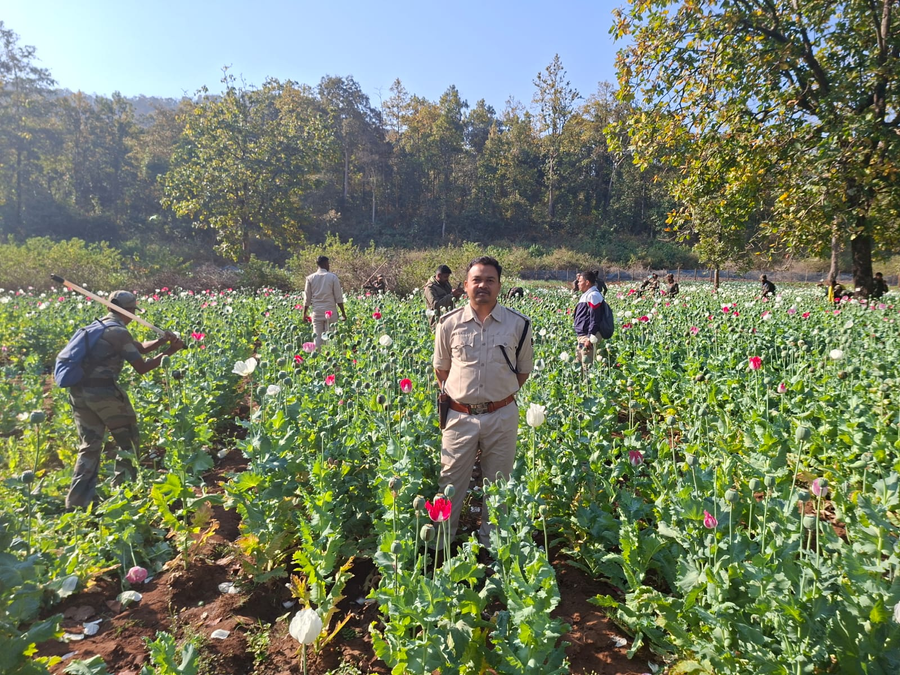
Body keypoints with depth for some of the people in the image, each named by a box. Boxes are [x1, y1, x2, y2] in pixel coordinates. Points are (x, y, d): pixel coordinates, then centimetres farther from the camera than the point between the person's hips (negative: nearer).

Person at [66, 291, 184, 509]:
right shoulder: (118, 332, -10)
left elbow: (140, 347, 19)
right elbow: (142, 367, -8)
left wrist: (163, 340, 5)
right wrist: (168, 352, -1)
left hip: (78, 392, 9)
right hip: (103, 391, -9)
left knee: (89, 446, 15)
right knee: (127, 441, 9)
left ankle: (77, 501, 13)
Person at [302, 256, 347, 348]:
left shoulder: (310, 278, 5)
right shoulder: (333, 277, -2)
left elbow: (307, 298, 6)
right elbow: (338, 297, -2)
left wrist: (305, 313, 15)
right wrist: (343, 312, 4)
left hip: (317, 312, 2)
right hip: (330, 312, -2)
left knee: (317, 337, 3)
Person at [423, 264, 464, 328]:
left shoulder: (446, 283, 12)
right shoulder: (429, 288, -11)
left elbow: (452, 301, 23)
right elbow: (435, 305, -25)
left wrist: (457, 294, -1)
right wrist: (451, 295, -27)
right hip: (438, 320, -7)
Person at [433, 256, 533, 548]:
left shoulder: (518, 324, -2)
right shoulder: (449, 323, -2)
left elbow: (524, 369, 9)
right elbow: (441, 368, 12)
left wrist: (502, 394, 3)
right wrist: (453, 394, 5)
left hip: (502, 416, 1)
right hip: (460, 415, 0)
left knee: (497, 483, 14)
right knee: (451, 482, 9)